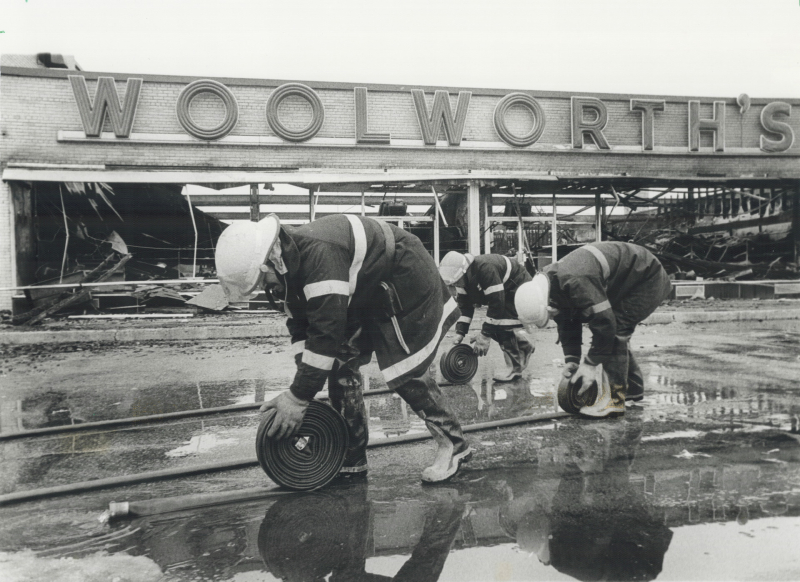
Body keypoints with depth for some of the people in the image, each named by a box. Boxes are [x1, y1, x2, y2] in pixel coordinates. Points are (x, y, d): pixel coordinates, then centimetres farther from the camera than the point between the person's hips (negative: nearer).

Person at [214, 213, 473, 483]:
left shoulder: (320, 255, -37)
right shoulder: (288, 262, -6)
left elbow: (326, 332, -37)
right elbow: (300, 325, -1)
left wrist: (298, 397, -31)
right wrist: (301, 387, -11)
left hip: (406, 285, -9)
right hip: (366, 295, 9)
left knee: (408, 372, -11)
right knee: (341, 364, 4)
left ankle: (453, 445, 9)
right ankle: (351, 460, 13)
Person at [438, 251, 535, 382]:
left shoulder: (485, 269, -38)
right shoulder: (463, 277, -11)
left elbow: (496, 304, -36)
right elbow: (465, 306, -3)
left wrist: (485, 336, -32)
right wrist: (460, 332, -13)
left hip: (519, 288, -9)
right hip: (502, 293, 9)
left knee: (502, 326, -18)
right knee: (493, 327, 3)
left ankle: (515, 368, -6)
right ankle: (524, 347, 25)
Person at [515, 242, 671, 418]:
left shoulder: (577, 283, -38)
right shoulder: (551, 283, -6)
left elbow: (604, 322, -34)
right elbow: (567, 323, 3)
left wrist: (590, 364, -25)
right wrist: (571, 359, -3)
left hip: (647, 280, -10)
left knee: (614, 331, -17)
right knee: (616, 333, 13)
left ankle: (614, 399, -12)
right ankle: (633, 388, 28)